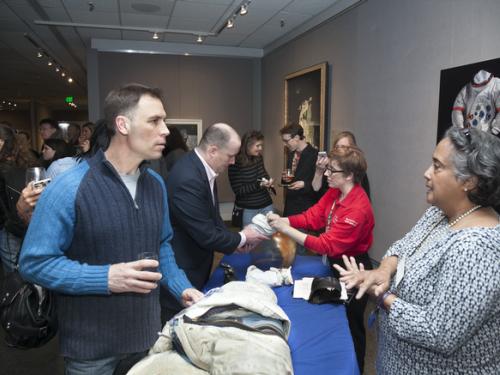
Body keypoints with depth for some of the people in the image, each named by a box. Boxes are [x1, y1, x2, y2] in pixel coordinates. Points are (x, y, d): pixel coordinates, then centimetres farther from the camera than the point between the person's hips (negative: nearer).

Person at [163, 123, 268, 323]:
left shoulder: (201, 168, -1)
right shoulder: (187, 178, -30)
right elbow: (206, 235, -27)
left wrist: (235, 241, 0)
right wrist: (241, 238, -12)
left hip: (195, 264, 9)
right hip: (181, 271, -9)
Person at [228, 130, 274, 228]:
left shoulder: (259, 158, 2)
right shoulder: (236, 164, -14)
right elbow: (238, 190, -15)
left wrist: (268, 182, -1)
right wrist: (259, 185, -23)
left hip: (266, 205, 5)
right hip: (248, 209, -5)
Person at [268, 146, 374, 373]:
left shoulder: (357, 209, -33)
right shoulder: (334, 192, -4)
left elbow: (327, 245, -33)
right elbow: (312, 217, -5)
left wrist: (288, 230, -34)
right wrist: (281, 220, -19)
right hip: (336, 262, 9)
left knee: (351, 324, 14)